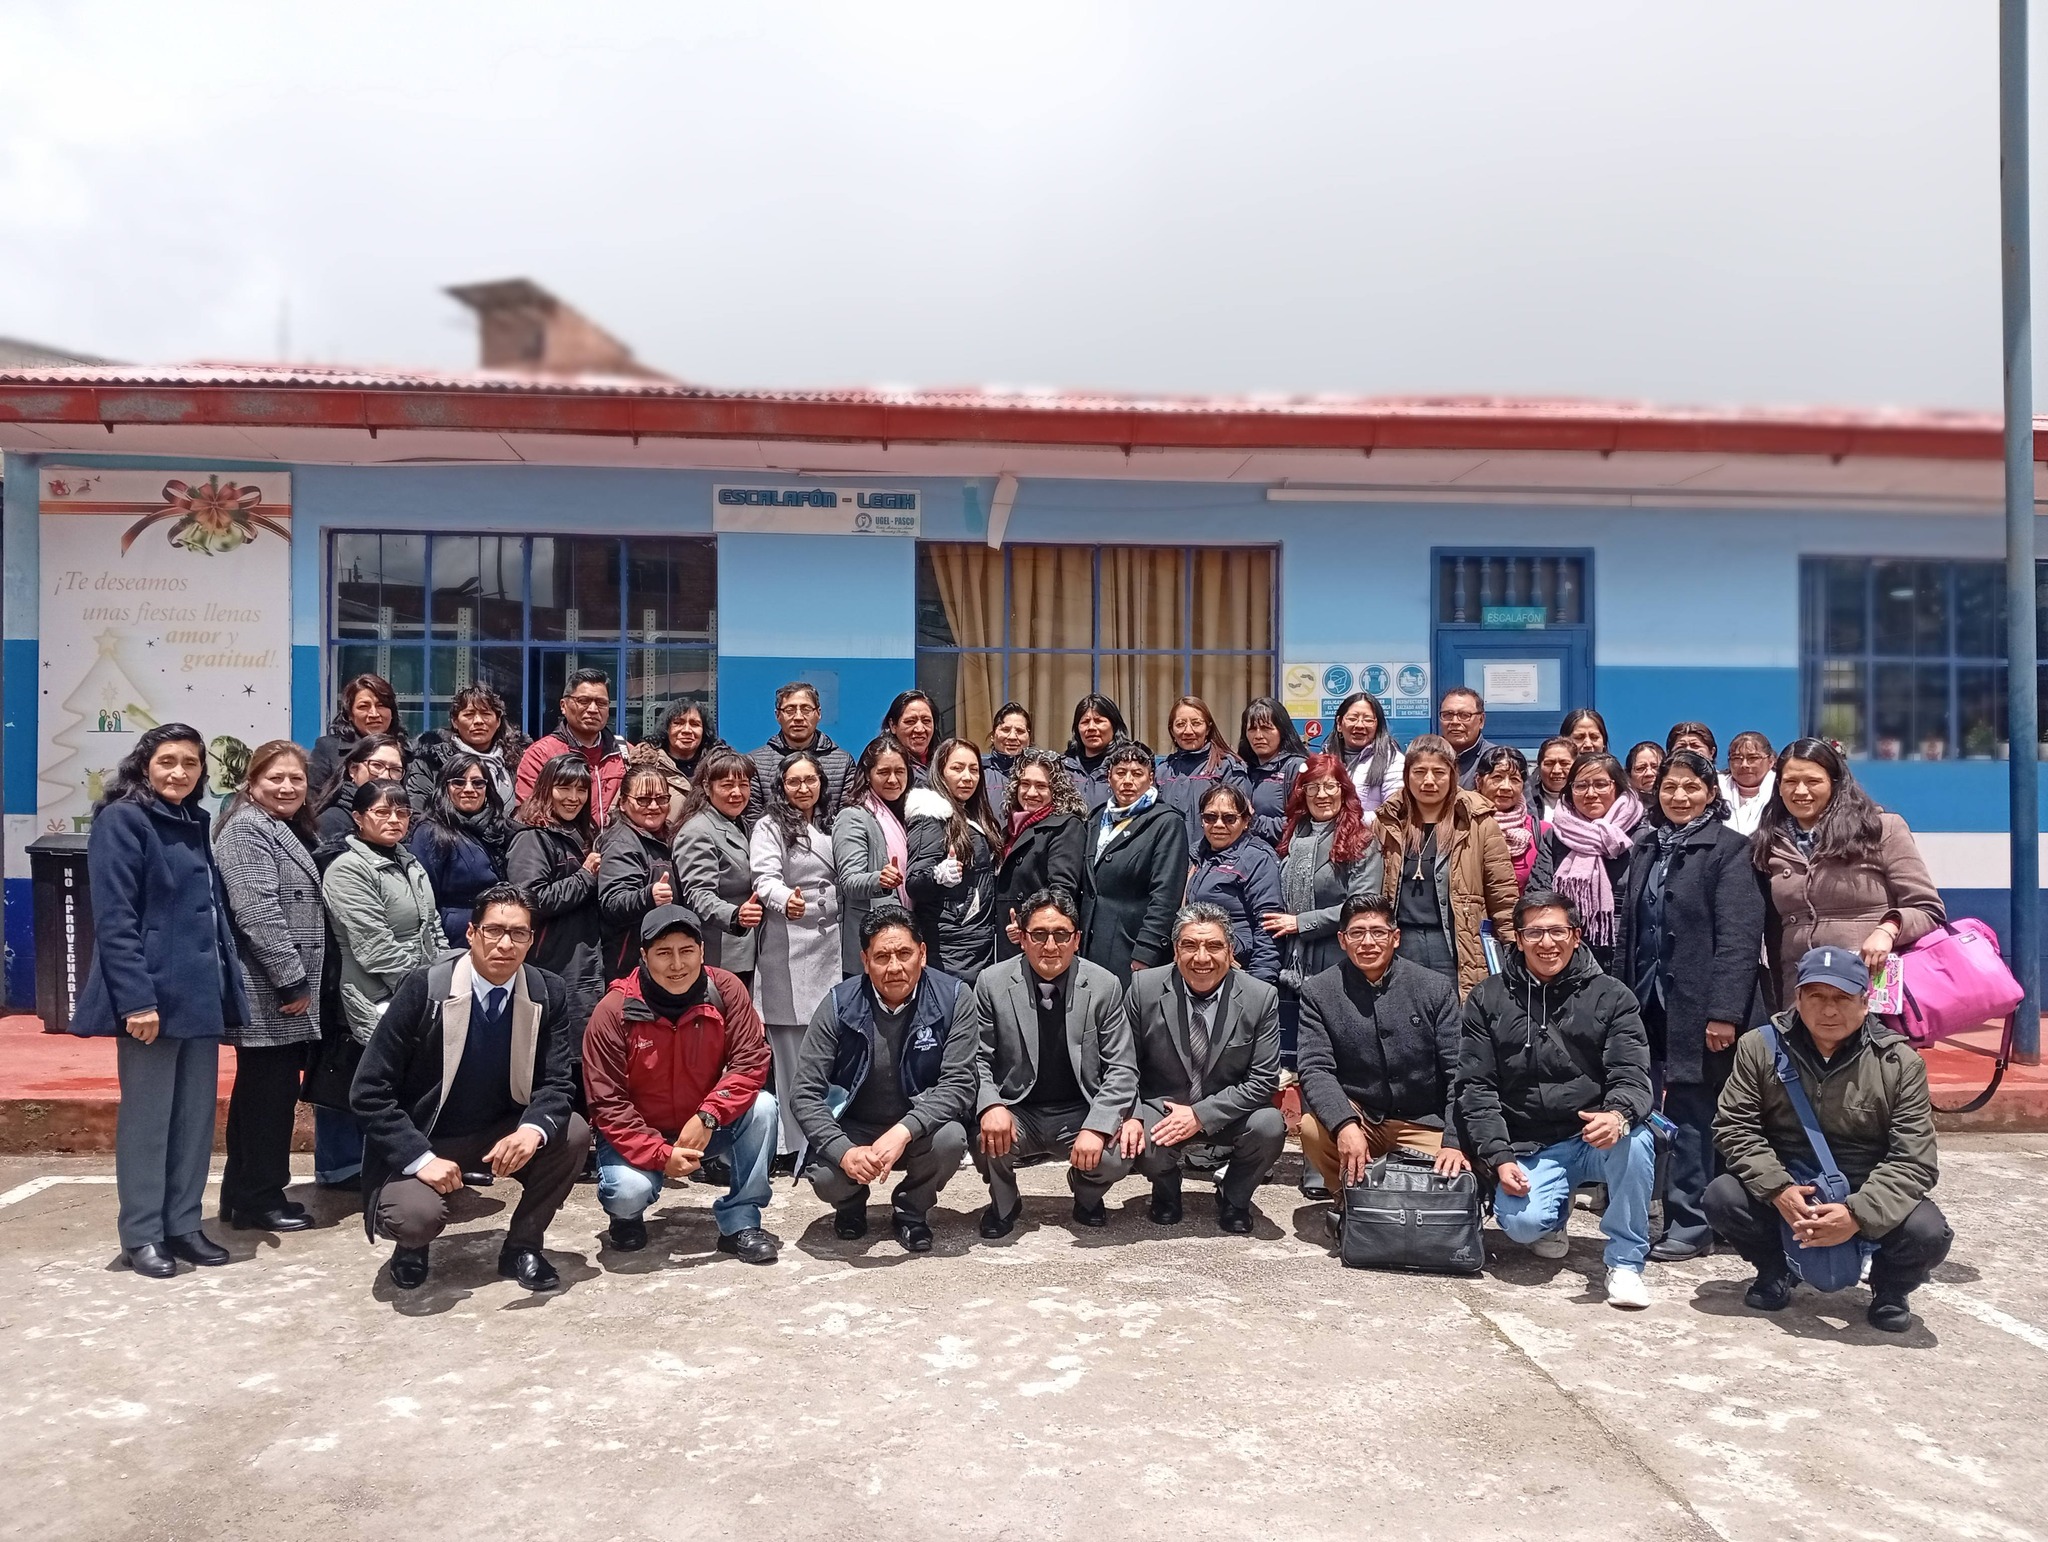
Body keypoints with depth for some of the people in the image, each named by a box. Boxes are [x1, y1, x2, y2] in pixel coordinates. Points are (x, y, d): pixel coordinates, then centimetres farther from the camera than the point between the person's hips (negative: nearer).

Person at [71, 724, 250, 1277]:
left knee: (196, 1113, 12)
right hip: (152, 994, -7)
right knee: (147, 1116, 3)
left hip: (200, 992, 7)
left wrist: (225, 986, 11)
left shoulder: (194, 823, 14)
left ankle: (183, 1223, 22)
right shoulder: (121, 820, -8)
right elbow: (114, 919, -15)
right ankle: (141, 1234, 14)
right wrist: (135, 998, -20)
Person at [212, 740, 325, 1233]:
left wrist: (301, 982, 20)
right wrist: (292, 980, -20)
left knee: (262, 1093, 14)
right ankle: (261, 1199, 6)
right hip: (268, 994, -10)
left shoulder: (287, 831, 19)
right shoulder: (247, 829, -11)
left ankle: (244, 1195, 23)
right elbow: (257, 913, -21)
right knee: (270, 1094, -3)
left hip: (286, 992, 10)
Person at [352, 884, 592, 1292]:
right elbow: (369, 1091, -16)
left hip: (502, 1134, 3)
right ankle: (414, 1244, 8)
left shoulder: (548, 995, -9)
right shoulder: (424, 987, -18)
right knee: (414, 1216, -32)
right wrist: (421, 1158, -26)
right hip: (422, 1141, -3)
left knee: (573, 1133, -23)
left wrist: (532, 1129, -32)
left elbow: (557, 1083, -9)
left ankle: (522, 1245, 0)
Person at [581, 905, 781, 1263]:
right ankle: (627, 1216, 9)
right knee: (629, 1190, -31)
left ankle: (740, 1224, -10)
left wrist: (707, 1117, -30)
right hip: (638, 1133, -2)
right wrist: (661, 1155, -28)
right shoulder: (614, 1011, -19)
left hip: (705, 1128, 2)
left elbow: (751, 1061, -16)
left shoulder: (725, 990, -14)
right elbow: (607, 1104, -18)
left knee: (762, 1106, -24)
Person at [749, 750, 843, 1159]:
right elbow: (765, 878, -16)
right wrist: (784, 899, -35)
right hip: (788, 946, -6)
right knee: (792, 1046, -5)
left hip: (829, 942, 6)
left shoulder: (828, 825, 19)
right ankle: (795, 1140, 0)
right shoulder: (771, 826, -1)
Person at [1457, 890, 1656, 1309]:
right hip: (1530, 1148, 0)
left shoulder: (1610, 996, 3)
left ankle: (1625, 1261, -12)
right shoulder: (1488, 999, 5)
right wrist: (1499, 1157, -10)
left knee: (1634, 1141, -34)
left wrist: (1618, 1113, -31)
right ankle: (1554, 1213, 14)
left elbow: (1632, 1076, -7)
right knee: (1522, 1222, -26)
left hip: (1597, 1137, 0)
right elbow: (1476, 1087, 3)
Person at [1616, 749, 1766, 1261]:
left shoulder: (1730, 850, -5)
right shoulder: (1646, 847, 14)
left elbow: (1739, 938, -13)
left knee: (1691, 1114, -1)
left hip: (1699, 1006, -6)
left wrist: (1723, 1012, -19)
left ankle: (1690, 1225, 7)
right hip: (1650, 1003, 6)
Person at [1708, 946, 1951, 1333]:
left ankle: (1890, 1287, 9)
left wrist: (1857, 1214, -27)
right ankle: (1775, 1272, 7)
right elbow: (1735, 1127, -7)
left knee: (1928, 1233, -30)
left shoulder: (1900, 1062, -8)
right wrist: (1778, 1189, -23)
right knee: (1722, 1197, -27)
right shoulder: (1760, 1047, -5)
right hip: (1784, 1190, 1)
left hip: (1869, 1199, 0)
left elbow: (1914, 1160, -12)